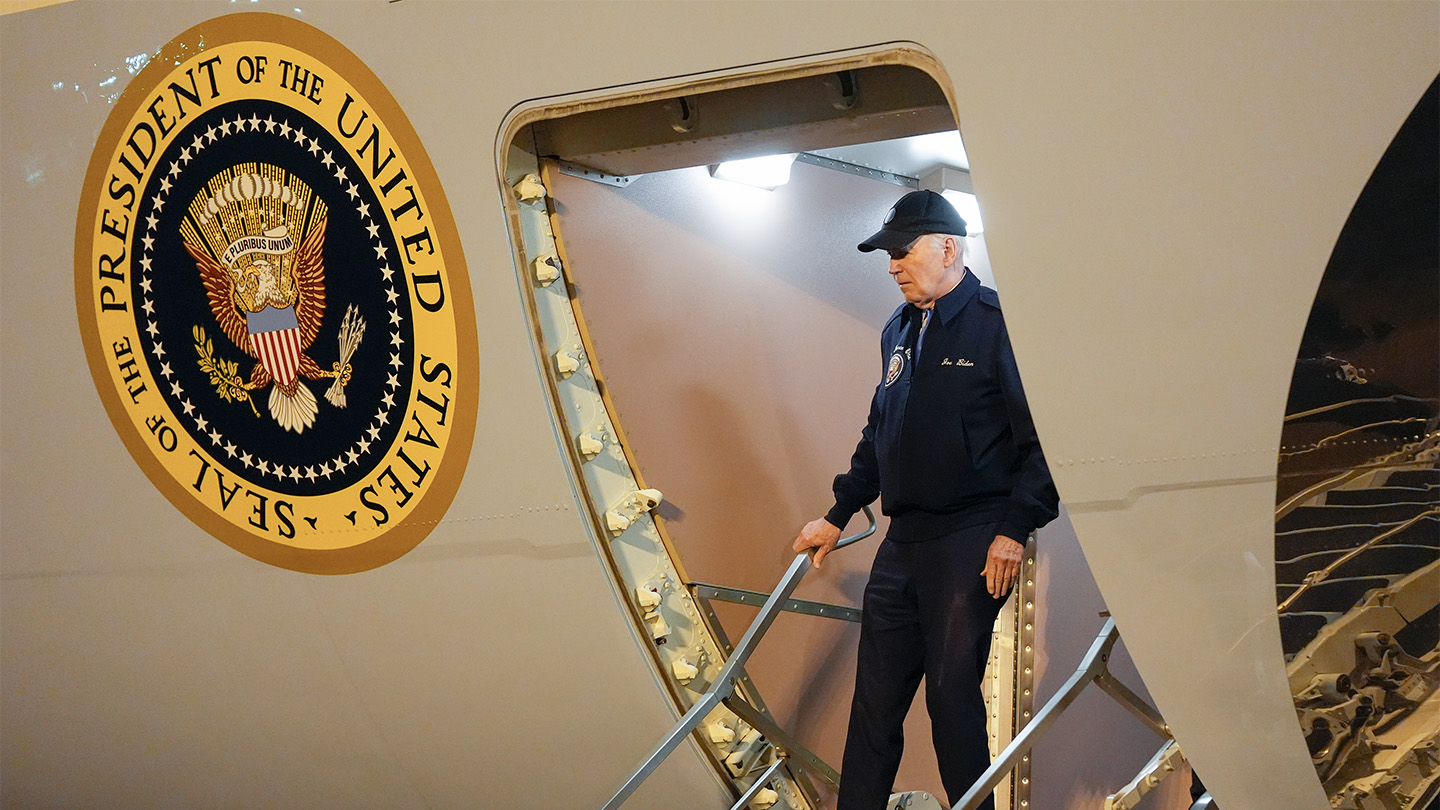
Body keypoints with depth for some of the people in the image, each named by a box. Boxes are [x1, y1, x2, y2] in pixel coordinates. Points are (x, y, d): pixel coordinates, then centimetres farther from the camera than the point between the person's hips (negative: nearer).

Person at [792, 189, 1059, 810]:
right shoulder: (899, 331, 17)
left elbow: (1040, 437, -12)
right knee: (875, 695, 8)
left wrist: (1015, 530, -16)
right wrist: (837, 515, 26)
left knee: (952, 693, -5)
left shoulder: (998, 323, -8)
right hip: (902, 543, 7)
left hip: (972, 544, -7)